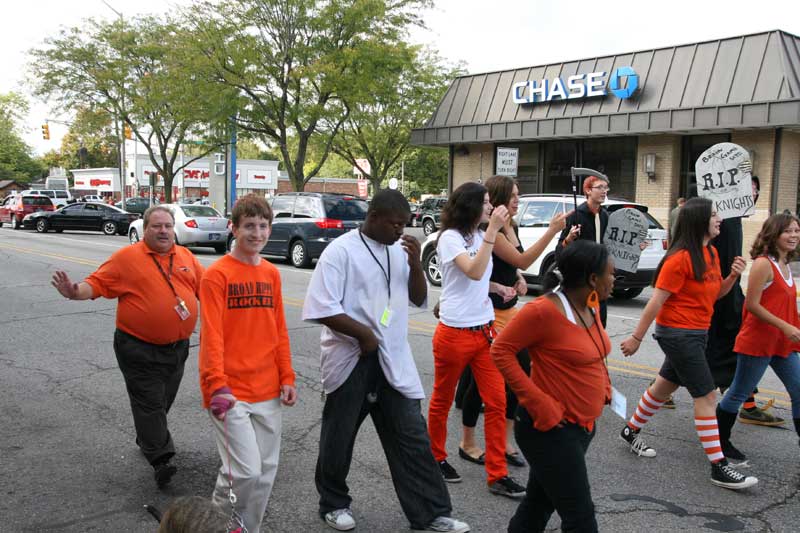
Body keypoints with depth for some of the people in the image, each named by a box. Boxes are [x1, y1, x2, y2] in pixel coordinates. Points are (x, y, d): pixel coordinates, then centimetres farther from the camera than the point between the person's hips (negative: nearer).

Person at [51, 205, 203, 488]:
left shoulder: (186, 256, 8)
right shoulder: (127, 257, -6)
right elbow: (97, 283, -9)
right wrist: (74, 292, -28)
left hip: (178, 346, 5)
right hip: (139, 349, -5)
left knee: (164, 400, 17)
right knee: (149, 403, -6)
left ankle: (146, 439, 39)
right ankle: (161, 460, -4)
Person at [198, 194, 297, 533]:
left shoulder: (271, 274, 10)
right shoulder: (217, 274, -7)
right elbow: (211, 336, -13)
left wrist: (287, 377, 9)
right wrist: (216, 385, -21)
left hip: (268, 391, 6)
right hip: (231, 393, -6)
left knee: (266, 471, 10)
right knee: (246, 471, -10)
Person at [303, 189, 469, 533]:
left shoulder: (399, 251, 7)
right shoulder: (340, 251, -12)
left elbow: (419, 300, 10)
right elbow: (322, 309, -17)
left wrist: (415, 263, -6)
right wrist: (363, 333, -14)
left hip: (392, 360, 5)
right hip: (351, 359, -5)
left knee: (412, 437, 4)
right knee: (339, 439, 11)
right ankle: (334, 504, 31)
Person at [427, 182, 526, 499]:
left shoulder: (480, 237, 9)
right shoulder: (450, 238, -12)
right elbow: (474, 272, -27)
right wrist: (492, 229, -26)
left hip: (485, 331, 7)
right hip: (454, 333, -6)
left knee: (497, 401, 1)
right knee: (442, 400, 11)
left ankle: (497, 475, 7)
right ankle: (436, 457, 32)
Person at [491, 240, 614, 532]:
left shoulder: (589, 304, 4)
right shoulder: (544, 310, -22)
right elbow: (501, 350, -17)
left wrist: (603, 387, 7)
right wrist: (540, 404, -21)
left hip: (583, 425, 8)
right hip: (551, 430, -8)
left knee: (539, 503, 20)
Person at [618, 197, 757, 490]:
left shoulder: (711, 253, 8)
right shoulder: (681, 258, -19)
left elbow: (715, 293, 17)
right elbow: (656, 301, -18)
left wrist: (732, 276, -2)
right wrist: (636, 338, -15)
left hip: (696, 333, 9)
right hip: (677, 333, -9)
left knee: (665, 386, 20)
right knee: (706, 396, -7)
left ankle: (631, 431, 37)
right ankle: (719, 467, 0)